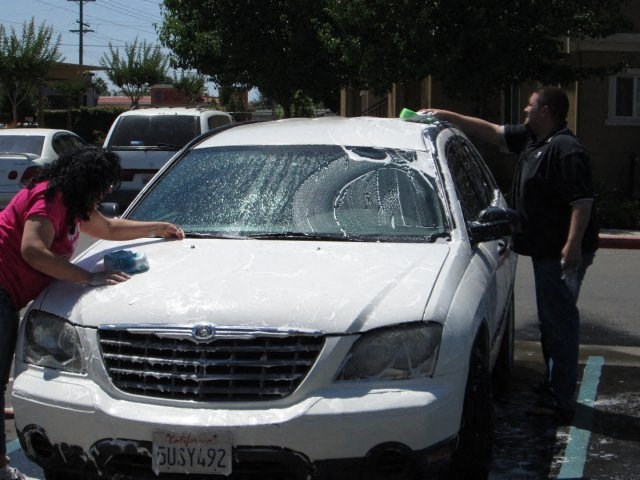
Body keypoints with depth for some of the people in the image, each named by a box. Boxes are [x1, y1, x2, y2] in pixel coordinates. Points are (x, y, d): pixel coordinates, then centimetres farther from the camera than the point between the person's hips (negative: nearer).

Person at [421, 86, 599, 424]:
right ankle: (553, 385, 29)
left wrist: (573, 244, -31)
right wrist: (448, 116, 23)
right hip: (545, 249, 11)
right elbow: (492, 132, 24)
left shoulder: (565, 149, -17)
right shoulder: (530, 139, 14)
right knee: (551, 320, 18)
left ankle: (560, 401, -8)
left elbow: (583, 200, -24)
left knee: (560, 321, -10)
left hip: (562, 252, -11)